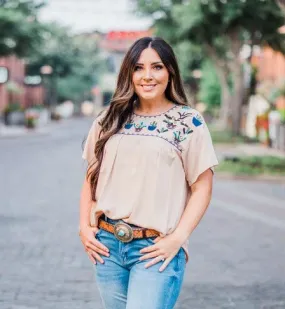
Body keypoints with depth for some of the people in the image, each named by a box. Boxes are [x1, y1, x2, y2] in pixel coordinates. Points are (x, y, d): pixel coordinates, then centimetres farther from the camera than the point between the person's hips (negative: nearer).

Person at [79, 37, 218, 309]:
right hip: (107, 246, 4)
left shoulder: (189, 123, -3)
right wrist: (84, 227, 5)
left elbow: (202, 189, -3)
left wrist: (177, 239, -12)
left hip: (156, 249, -4)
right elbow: (91, 178, 16)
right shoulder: (109, 121, 9)